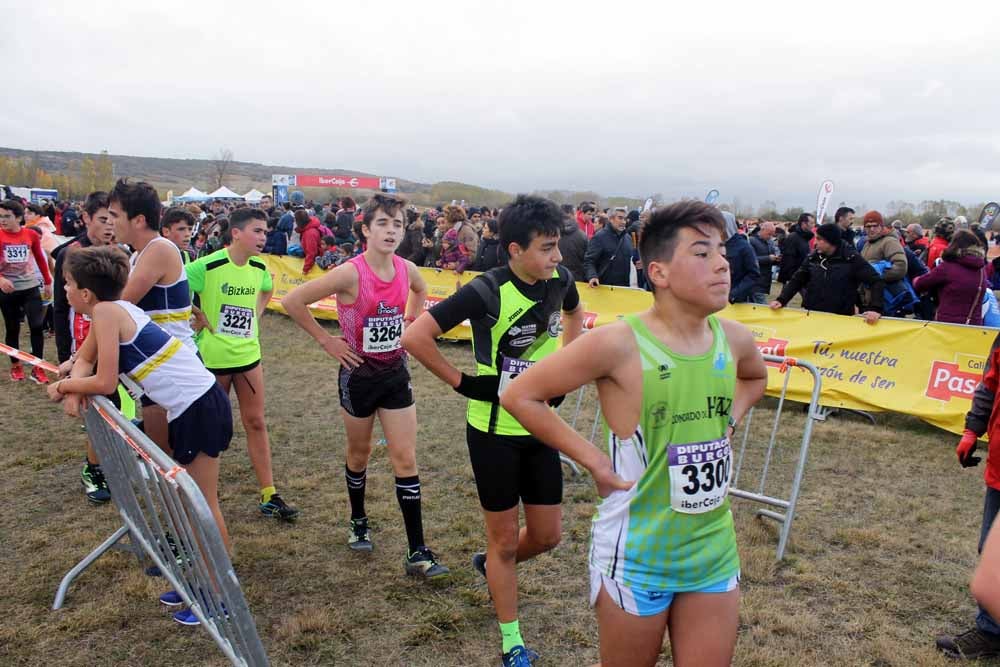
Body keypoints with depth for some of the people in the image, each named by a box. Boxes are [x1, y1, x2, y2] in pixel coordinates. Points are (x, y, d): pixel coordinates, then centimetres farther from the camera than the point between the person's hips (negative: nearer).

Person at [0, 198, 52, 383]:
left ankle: (37, 368, 5)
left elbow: (40, 259, 11)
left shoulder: (31, 235, -2)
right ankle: (15, 366, 25)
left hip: (30, 287, 1)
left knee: (37, 326, -4)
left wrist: (48, 283, 15)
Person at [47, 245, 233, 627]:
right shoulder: (113, 310, 12)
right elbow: (85, 359, 21)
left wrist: (62, 386, 3)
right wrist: (73, 390, 2)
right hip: (189, 408, 10)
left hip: (200, 409, -10)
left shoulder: (106, 311, -14)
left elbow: (105, 383, -15)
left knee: (203, 503, 1)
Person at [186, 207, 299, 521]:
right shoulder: (207, 266, -17)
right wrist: (196, 315, -13)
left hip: (248, 355, 5)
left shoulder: (259, 268, 1)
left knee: (256, 423, 7)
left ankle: (268, 496, 13)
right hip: (213, 357, -5)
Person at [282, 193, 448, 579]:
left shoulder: (407, 269, -6)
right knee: (359, 452, 16)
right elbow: (293, 301, -17)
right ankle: (359, 523, 42)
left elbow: (420, 291, 20)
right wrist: (325, 340, -13)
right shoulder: (351, 273, -21)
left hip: (396, 372, 4)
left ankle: (417, 553, 6)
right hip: (359, 374, -3)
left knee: (406, 458, 1)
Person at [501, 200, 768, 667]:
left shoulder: (733, 338, -3)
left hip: (715, 549, 5)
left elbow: (755, 378, 22)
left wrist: (726, 425, 5)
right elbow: (519, 396, -14)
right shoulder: (618, 344, -21)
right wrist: (592, 459, -15)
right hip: (637, 554, -5)